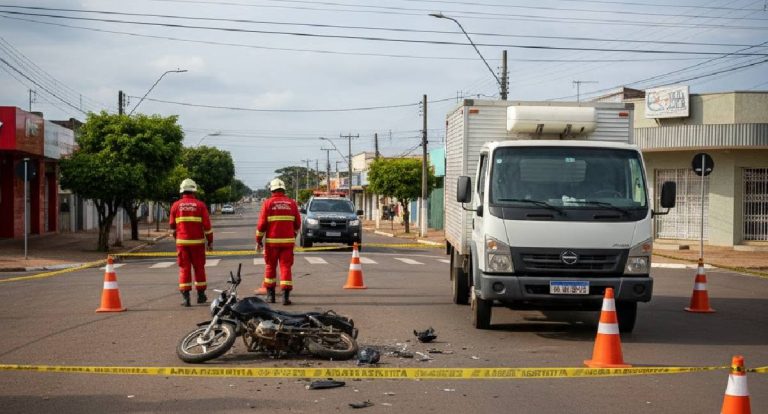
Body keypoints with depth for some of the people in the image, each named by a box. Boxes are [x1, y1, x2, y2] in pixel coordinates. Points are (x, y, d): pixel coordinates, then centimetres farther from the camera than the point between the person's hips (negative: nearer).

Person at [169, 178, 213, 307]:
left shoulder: (176, 206, 1)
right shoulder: (200, 205, -4)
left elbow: (172, 226, 9)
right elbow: (207, 225, -5)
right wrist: (210, 241, 3)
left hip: (182, 242, 1)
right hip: (197, 242, -1)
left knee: (184, 268, 4)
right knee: (199, 268, 11)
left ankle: (185, 297, -3)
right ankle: (201, 295, 19)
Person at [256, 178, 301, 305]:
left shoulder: (268, 203, -3)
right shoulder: (292, 203, 5)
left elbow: (262, 224, -5)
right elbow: (297, 223, 9)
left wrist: (258, 240, 4)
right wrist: (293, 236, 25)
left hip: (272, 241, -1)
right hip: (288, 241, 1)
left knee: (270, 267, 13)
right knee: (286, 267, 2)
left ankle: (270, 295, 19)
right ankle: (286, 295, -9)